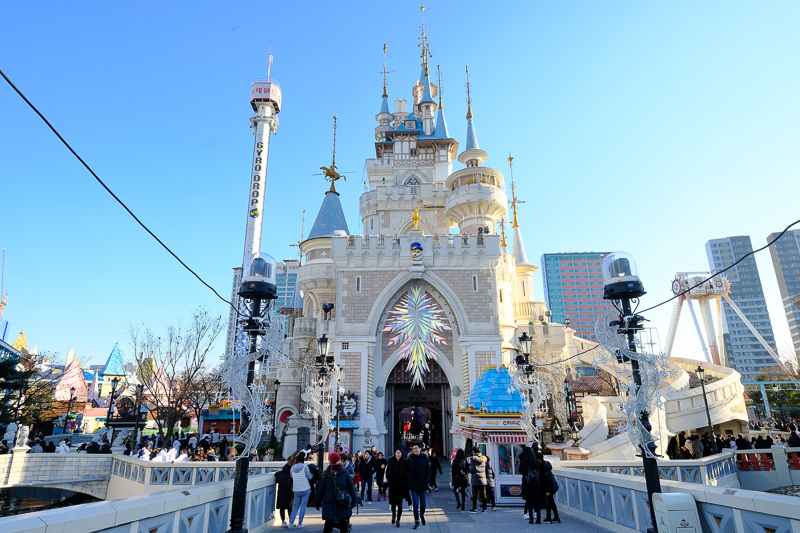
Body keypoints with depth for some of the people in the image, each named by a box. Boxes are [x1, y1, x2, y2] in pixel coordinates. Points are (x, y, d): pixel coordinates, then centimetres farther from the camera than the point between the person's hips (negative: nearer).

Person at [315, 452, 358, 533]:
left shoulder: (345, 473, -6)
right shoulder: (326, 475, -4)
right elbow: (321, 490, 6)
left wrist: (354, 501, 4)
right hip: (329, 507, 0)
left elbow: (351, 488, 2)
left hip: (343, 507, 0)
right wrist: (317, 503, 13)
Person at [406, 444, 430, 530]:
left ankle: (422, 515, 38)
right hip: (413, 485, -1)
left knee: (423, 503, 10)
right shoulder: (410, 459, -1)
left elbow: (428, 471, 3)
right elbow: (407, 471, 0)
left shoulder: (425, 458, 0)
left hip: (423, 485, 1)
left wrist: (427, 481, -6)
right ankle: (417, 521, 8)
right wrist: (409, 481, -10)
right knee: (415, 503, -2)